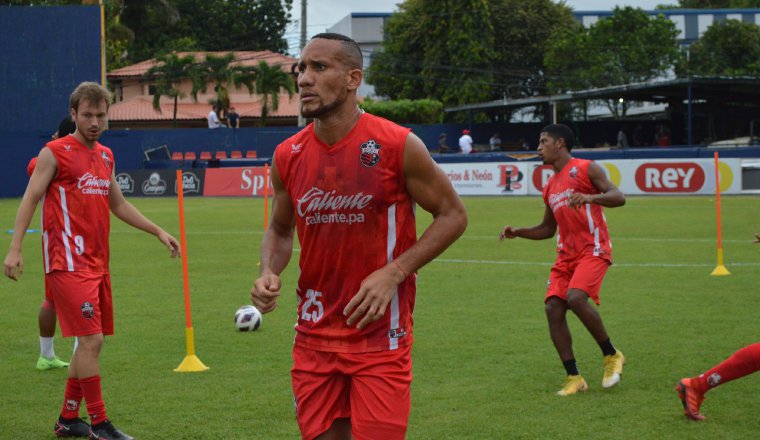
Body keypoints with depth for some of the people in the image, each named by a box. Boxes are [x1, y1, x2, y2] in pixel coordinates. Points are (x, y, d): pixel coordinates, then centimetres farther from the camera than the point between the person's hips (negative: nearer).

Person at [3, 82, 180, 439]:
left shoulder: (105, 156, 16)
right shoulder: (54, 153, -5)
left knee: (90, 342, 10)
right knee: (91, 340, -12)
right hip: (69, 263, -8)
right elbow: (29, 201, -7)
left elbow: (118, 205, 26)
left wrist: (158, 232, 22)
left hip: (97, 263, 8)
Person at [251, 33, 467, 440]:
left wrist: (393, 273, -16)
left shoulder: (398, 146, -11)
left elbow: (452, 215, -4)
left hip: (380, 335, -4)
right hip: (314, 336, 4)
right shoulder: (287, 157, 2)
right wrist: (269, 273, -6)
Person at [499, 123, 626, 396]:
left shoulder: (585, 169, -2)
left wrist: (589, 197, -29)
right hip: (566, 254, 7)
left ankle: (612, 356, -8)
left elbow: (618, 197, -12)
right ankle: (574, 378, -3)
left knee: (576, 298, -28)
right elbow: (548, 229, 29)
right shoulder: (550, 187, 20)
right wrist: (519, 233, 14)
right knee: (553, 307, -8)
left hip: (593, 249, -7)